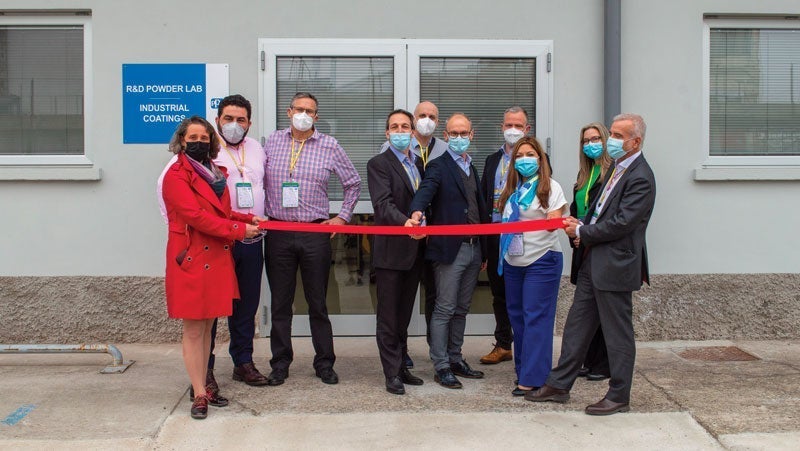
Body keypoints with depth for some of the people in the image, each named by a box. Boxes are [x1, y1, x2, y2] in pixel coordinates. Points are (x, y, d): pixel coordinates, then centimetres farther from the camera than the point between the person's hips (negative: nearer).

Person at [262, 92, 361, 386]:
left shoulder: (329, 146, 2)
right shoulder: (272, 142, 6)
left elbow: (353, 183, 12)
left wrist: (342, 217, 6)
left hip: (315, 233, -1)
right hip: (278, 233, 1)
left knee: (318, 303, 6)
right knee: (280, 303, 8)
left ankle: (324, 363, 17)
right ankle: (280, 363, 19)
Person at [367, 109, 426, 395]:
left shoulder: (419, 163, 15)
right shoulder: (379, 164, -6)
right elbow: (383, 203, -20)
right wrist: (404, 221, -36)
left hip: (414, 250, 6)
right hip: (390, 250, -6)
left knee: (404, 314, 14)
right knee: (388, 316, 1)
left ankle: (401, 366, 24)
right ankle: (392, 373, 8)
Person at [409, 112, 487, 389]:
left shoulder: (471, 167, 17)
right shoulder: (438, 166, -5)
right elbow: (426, 190, -24)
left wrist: (483, 252, 17)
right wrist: (416, 212, -47)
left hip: (473, 248, 7)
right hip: (449, 249, -7)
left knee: (461, 309, 14)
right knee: (445, 309, -3)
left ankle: (455, 359, 24)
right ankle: (441, 366, 4)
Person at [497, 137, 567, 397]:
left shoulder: (551, 187, -3)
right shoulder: (512, 190, 13)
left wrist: (556, 220, -30)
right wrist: (500, 254, 11)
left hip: (541, 260, -6)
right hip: (513, 261, 6)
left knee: (536, 317, -7)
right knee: (517, 315, 9)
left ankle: (532, 377, -4)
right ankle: (523, 368, 20)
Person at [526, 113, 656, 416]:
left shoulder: (640, 178, -17)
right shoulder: (618, 169, 13)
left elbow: (621, 223, -22)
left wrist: (582, 232, -11)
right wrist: (582, 224, 1)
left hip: (615, 266, -10)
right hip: (593, 262, 10)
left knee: (617, 333, 3)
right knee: (577, 323, 14)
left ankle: (619, 396, 16)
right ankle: (559, 384, 23)